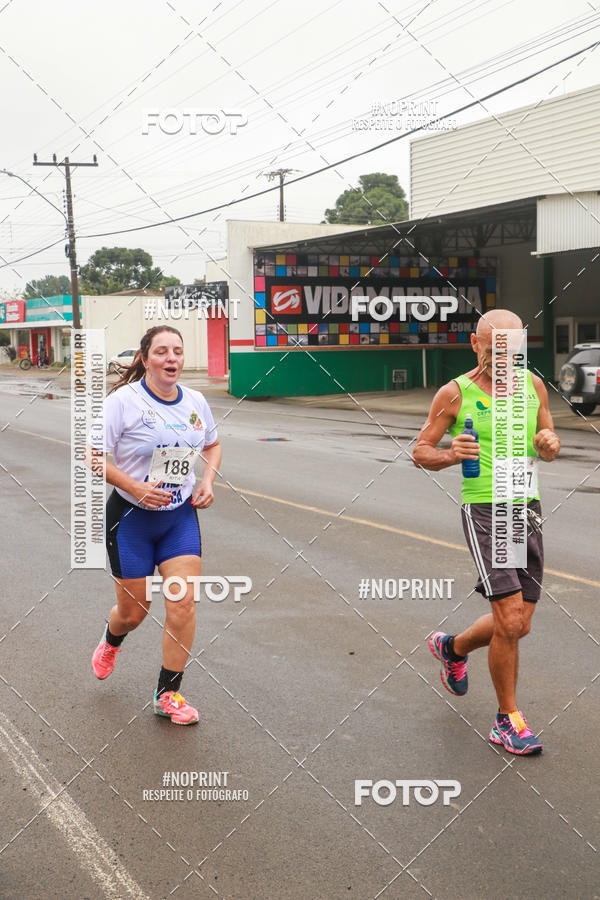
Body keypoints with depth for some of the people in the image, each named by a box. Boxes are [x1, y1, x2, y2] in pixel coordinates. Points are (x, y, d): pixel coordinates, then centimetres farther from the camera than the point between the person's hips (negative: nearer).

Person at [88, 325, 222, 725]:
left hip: (180, 516, 4)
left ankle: (169, 694, 9)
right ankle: (111, 641, 47)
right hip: (131, 517, -3)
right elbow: (95, 456, -14)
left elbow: (213, 444, 19)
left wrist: (208, 479, 2)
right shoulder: (123, 401, -15)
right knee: (134, 610, 8)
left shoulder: (195, 402, 1)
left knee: (183, 603, -6)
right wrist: (135, 487, -24)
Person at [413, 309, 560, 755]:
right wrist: (450, 455, -19)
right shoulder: (455, 393, -5)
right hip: (484, 510, -5)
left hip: (528, 507, 5)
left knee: (518, 625, 9)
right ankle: (508, 720, 6)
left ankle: (453, 648, 40)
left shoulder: (532, 384, 8)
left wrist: (550, 444, -8)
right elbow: (420, 452, 2)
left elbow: (548, 446, 16)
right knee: (510, 622, -13)